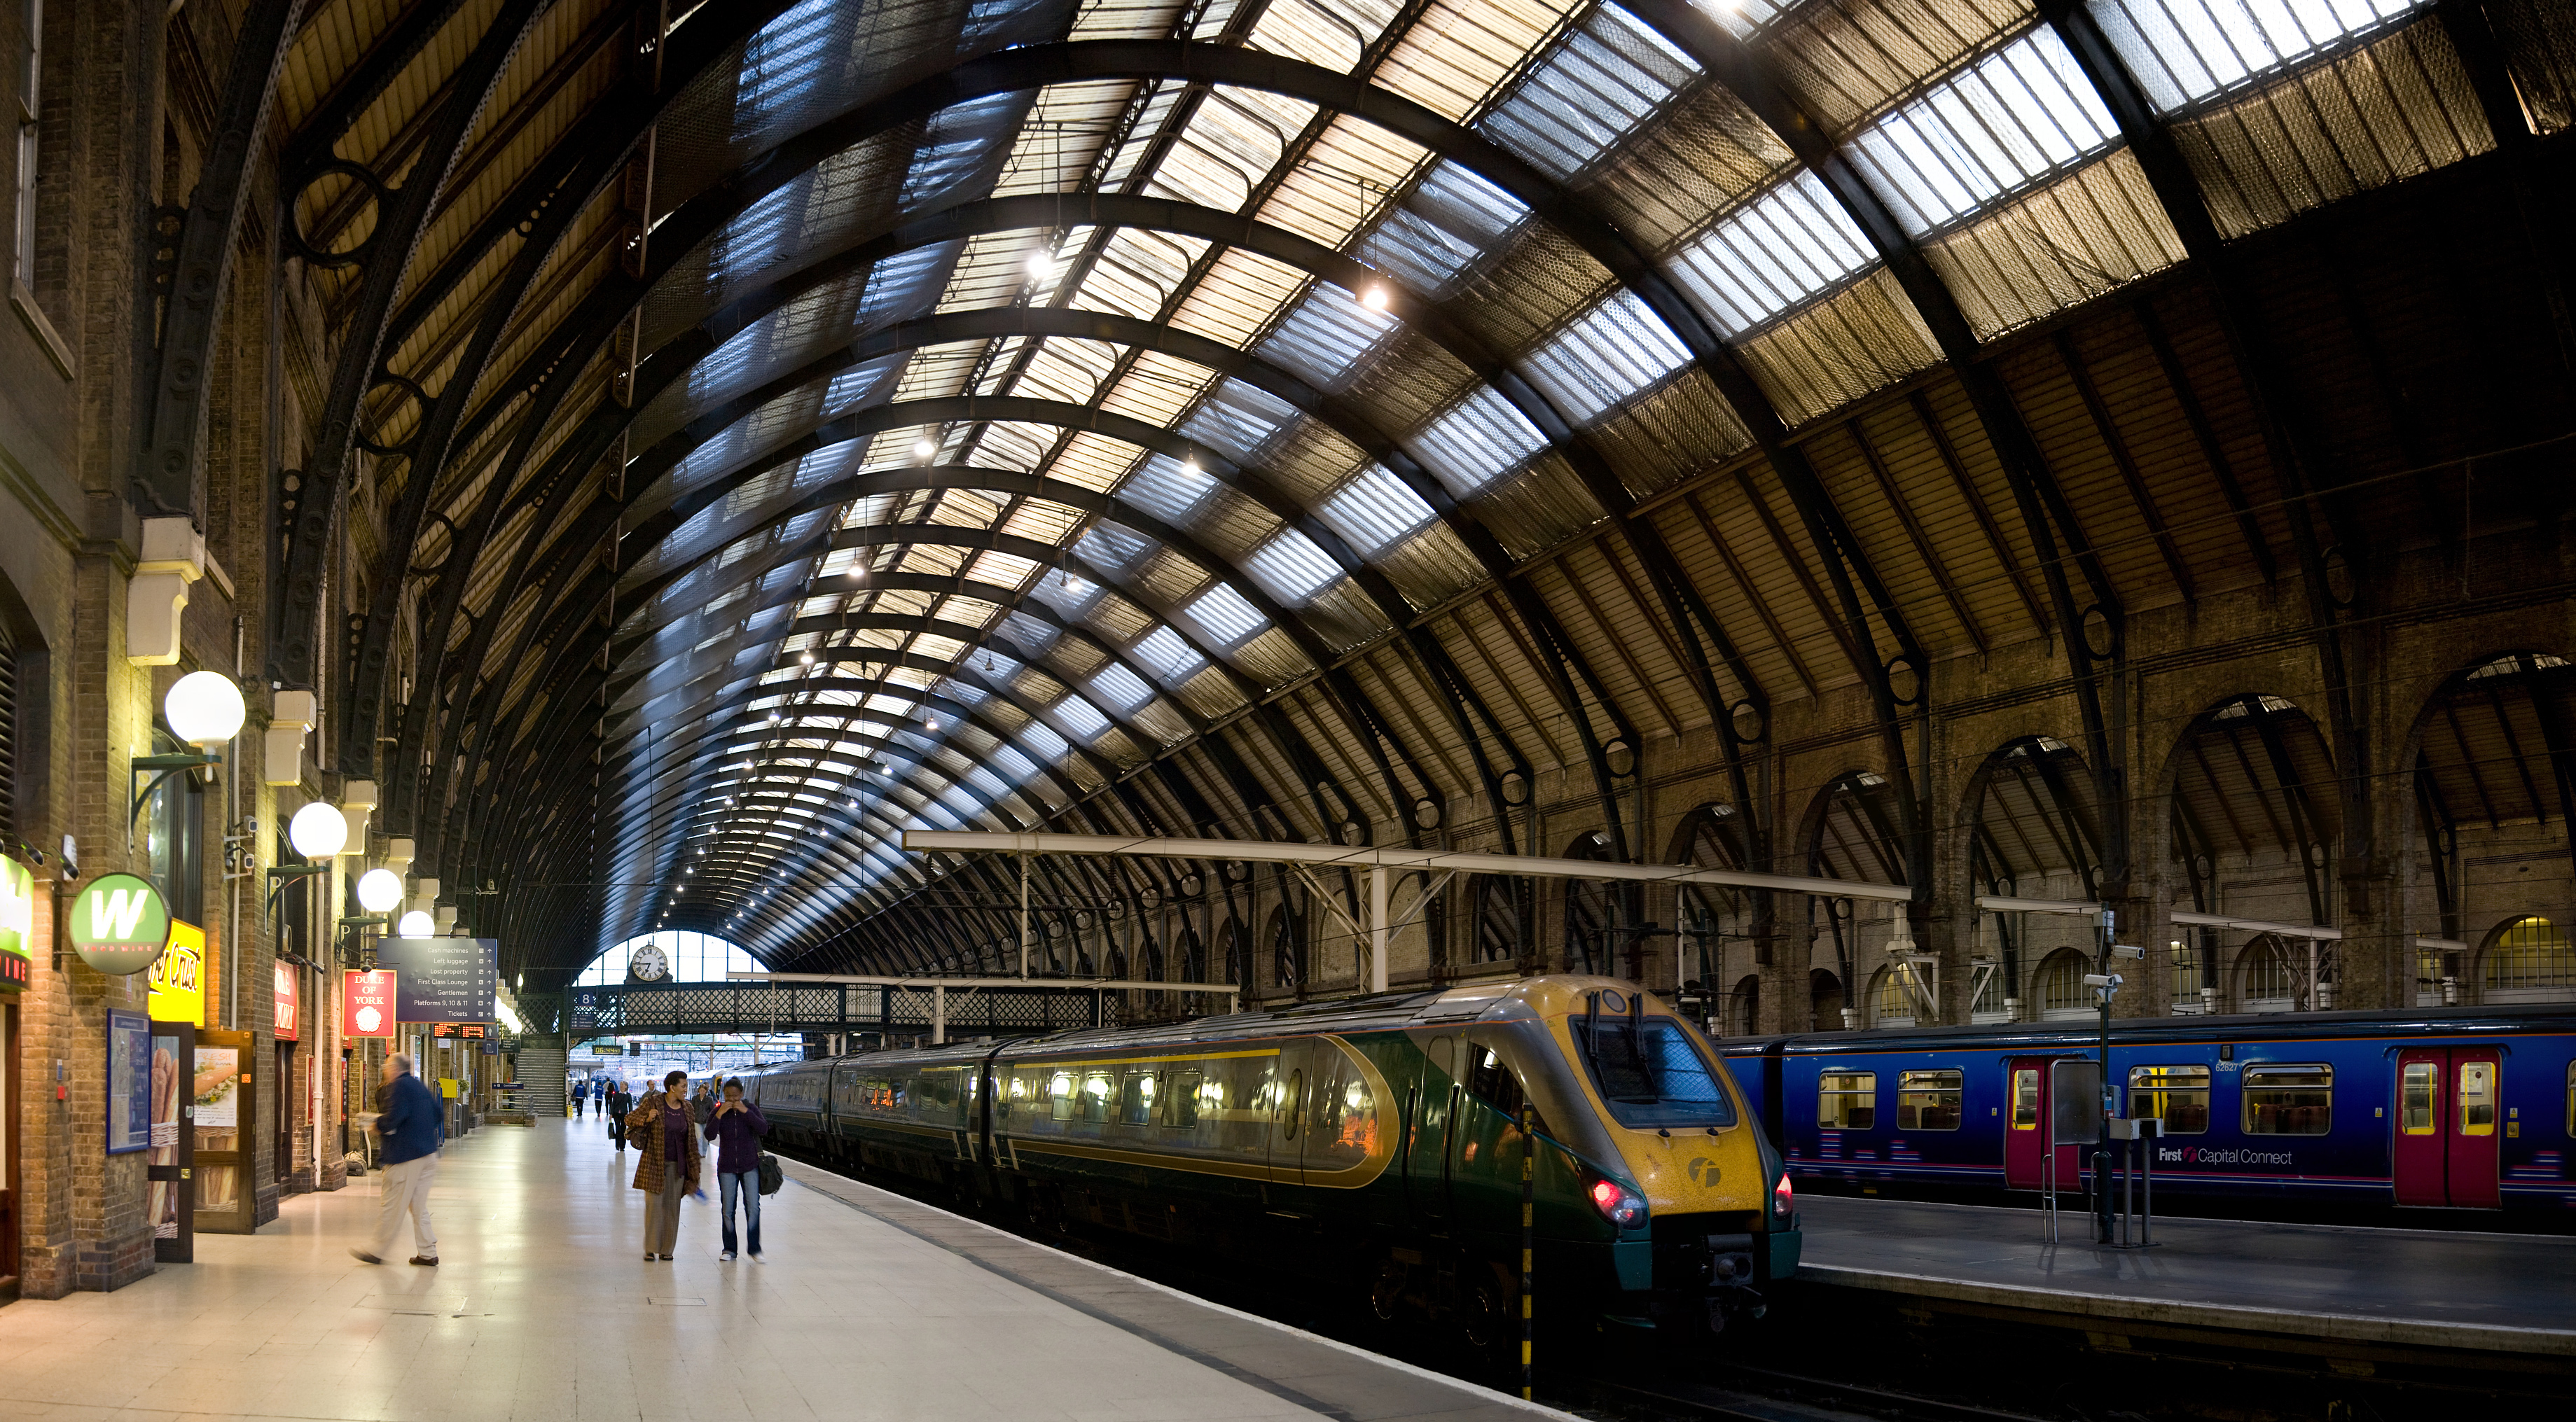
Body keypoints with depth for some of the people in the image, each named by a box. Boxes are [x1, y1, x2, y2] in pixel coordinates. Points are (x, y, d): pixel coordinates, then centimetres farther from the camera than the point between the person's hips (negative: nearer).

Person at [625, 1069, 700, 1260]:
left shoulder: (687, 1107, 7)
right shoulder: (653, 1103, -7)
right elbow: (629, 1118, 1)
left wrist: (693, 1166, 12)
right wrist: (646, 1119, -20)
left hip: (677, 1165, 4)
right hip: (655, 1163, -4)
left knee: (672, 1206, 5)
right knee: (654, 1203, -5)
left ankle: (667, 1248, 13)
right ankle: (650, 1248, 5)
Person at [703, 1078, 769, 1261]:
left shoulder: (751, 1109, -1)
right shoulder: (717, 1112, -1)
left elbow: (764, 1130, -15)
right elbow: (710, 1136, -14)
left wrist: (746, 1112, -21)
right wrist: (719, 1114, -23)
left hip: (750, 1166, -1)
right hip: (727, 1168, 1)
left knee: (753, 1208, -9)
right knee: (728, 1210, 2)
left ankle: (754, 1249, -4)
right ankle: (729, 1250, 13)